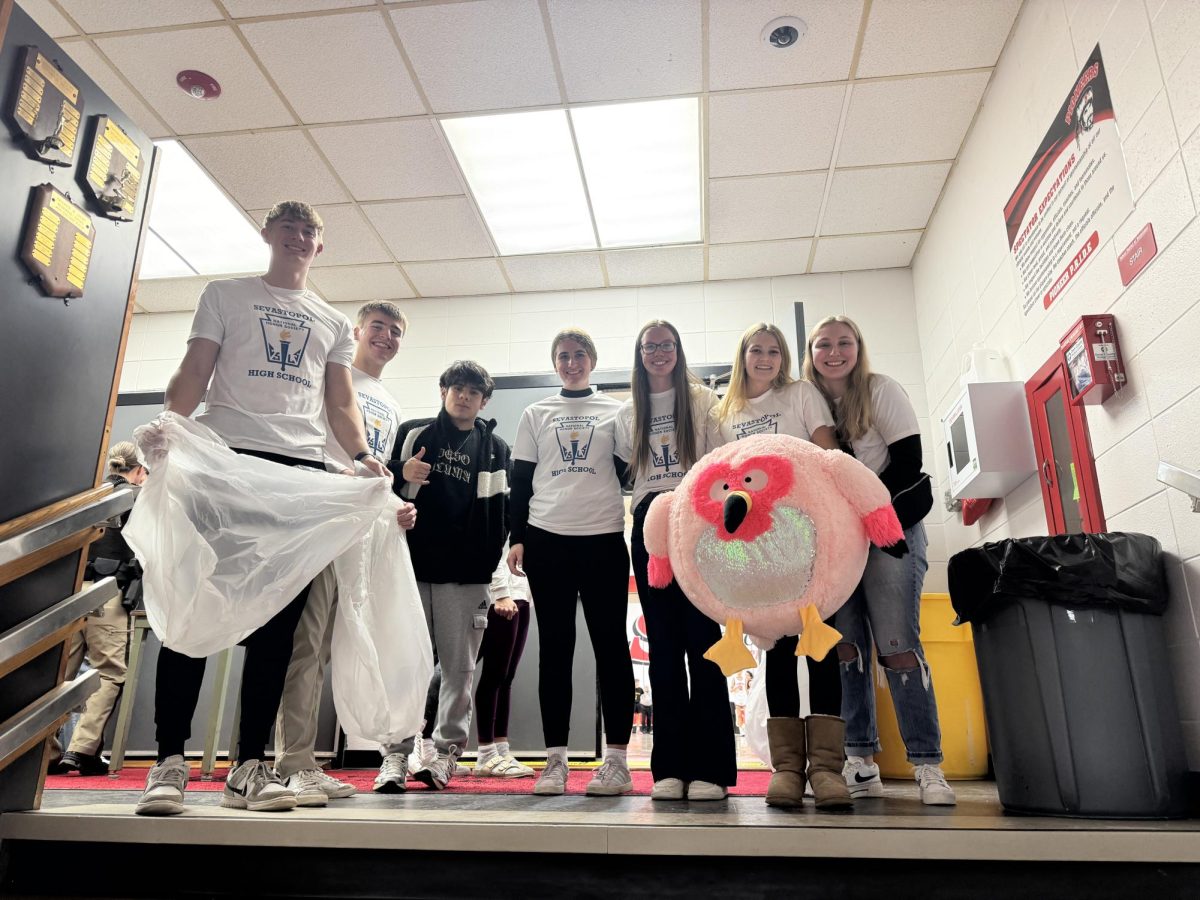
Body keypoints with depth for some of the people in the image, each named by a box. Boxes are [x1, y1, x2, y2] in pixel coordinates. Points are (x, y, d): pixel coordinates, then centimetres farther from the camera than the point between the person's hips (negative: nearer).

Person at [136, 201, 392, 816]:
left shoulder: (333, 323, 23)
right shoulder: (226, 295, 17)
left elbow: (341, 405, 16)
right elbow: (194, 374, 6)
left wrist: (362, 456, -3)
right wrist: (169, 424, -14)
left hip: (303, 470, 3)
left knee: (279, 622, 0)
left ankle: (249, 767, 6)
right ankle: (170, 761, 1)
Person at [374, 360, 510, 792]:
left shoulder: (494, 448, 13)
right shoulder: (413, 433, 12)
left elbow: (500, 513, 11)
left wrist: (490, 562, 0)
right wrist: (401, 473, -9)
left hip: (466, 575, 0)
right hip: (412, 565, 0)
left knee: (459, 666, 3)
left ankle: (447, 752, 12)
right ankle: (396, 755, 6)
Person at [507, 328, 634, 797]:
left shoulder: (616, 411, 11)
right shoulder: (535, 414, 14)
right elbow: (521, 481, 11)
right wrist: (517, 538, 2)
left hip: (604, 538, -1)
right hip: (547, 539, 1)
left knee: (610, 644, 0)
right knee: (555, 647, 3)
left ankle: (616, 760, 6)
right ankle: (555, 760, 8)